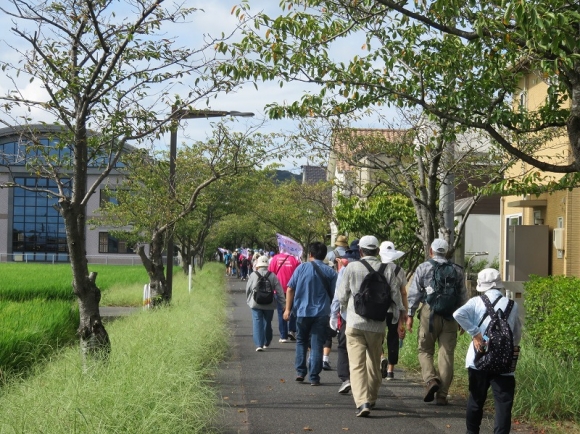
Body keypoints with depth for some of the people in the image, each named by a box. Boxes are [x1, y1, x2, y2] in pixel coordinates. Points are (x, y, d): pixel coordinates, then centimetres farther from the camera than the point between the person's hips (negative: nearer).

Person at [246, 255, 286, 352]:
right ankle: (266, 343, 29)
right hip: (269, 304, 2)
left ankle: (259, 344, -11)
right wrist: (283, 302, 3)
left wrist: (249, 299, 19)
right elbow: (279, 291, -4)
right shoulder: (272, 276, -3)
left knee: (257, 323, 0)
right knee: (267, 323, 16)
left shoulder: (253, 275, -7)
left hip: (256, 303, -2)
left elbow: (248, 289, 2)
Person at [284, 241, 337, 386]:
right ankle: (314, 377, 2)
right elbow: (333, 294, 3)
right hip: (321, 313, 0)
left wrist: (288, 309, 2)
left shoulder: (302, 268, -1)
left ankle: (300, 372, 14)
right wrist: (334, 313, 18)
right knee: (317, 345, 3)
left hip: (302, 311, 0)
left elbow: (290, 289, -3)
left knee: (301, 342, 19)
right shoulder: (330, 272, 2)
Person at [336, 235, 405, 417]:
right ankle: (371, 398, 32)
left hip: (355, 322, -3)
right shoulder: (388, 269, -1)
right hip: (378, 324, 3)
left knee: (357, 365, -4)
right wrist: (400, 315, 14)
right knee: (374, 364, 19)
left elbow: (342, 295, 2)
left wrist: (345, 309, 23)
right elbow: (396, 294, 0)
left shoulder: (352, 267, -5)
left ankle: (362, 402, -18)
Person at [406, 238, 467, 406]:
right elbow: (462, 296, 12)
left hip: (429, 313, -2)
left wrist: (410, 315, 5)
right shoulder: (456, 270, 10)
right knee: (447, 354, 4)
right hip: (450, 316, 2)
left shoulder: (423, 268, 2)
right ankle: (442, 395, 3)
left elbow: (414, 293, 0)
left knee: (425, 350, 10)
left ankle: (431, 379, -15)